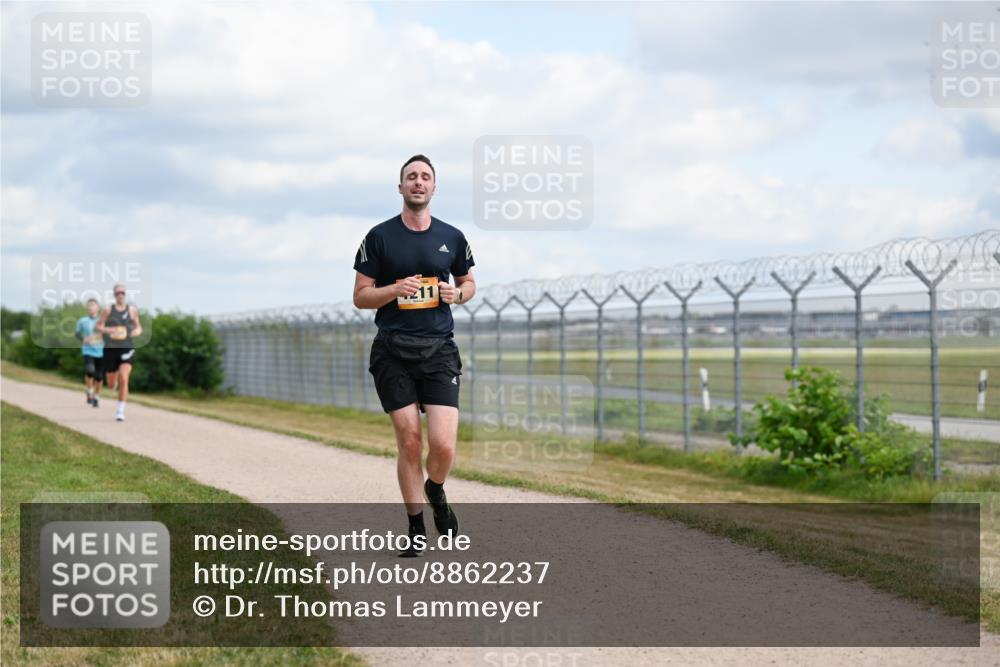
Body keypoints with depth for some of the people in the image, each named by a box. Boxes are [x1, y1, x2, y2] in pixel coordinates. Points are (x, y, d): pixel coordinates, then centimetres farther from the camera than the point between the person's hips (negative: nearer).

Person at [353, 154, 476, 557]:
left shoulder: (452, 238, 8)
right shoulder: (379, 237, 2)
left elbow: (468, 282, 22)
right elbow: (360, 297, 3)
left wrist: (458, 294, -1)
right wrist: (396, 289, -15)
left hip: (439, 350, 1)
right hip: (393, 353, -1)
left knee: (443, 445, -11)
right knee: (409, 442, -2)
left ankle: (436, 491, 23)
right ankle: (416, 529, 12)